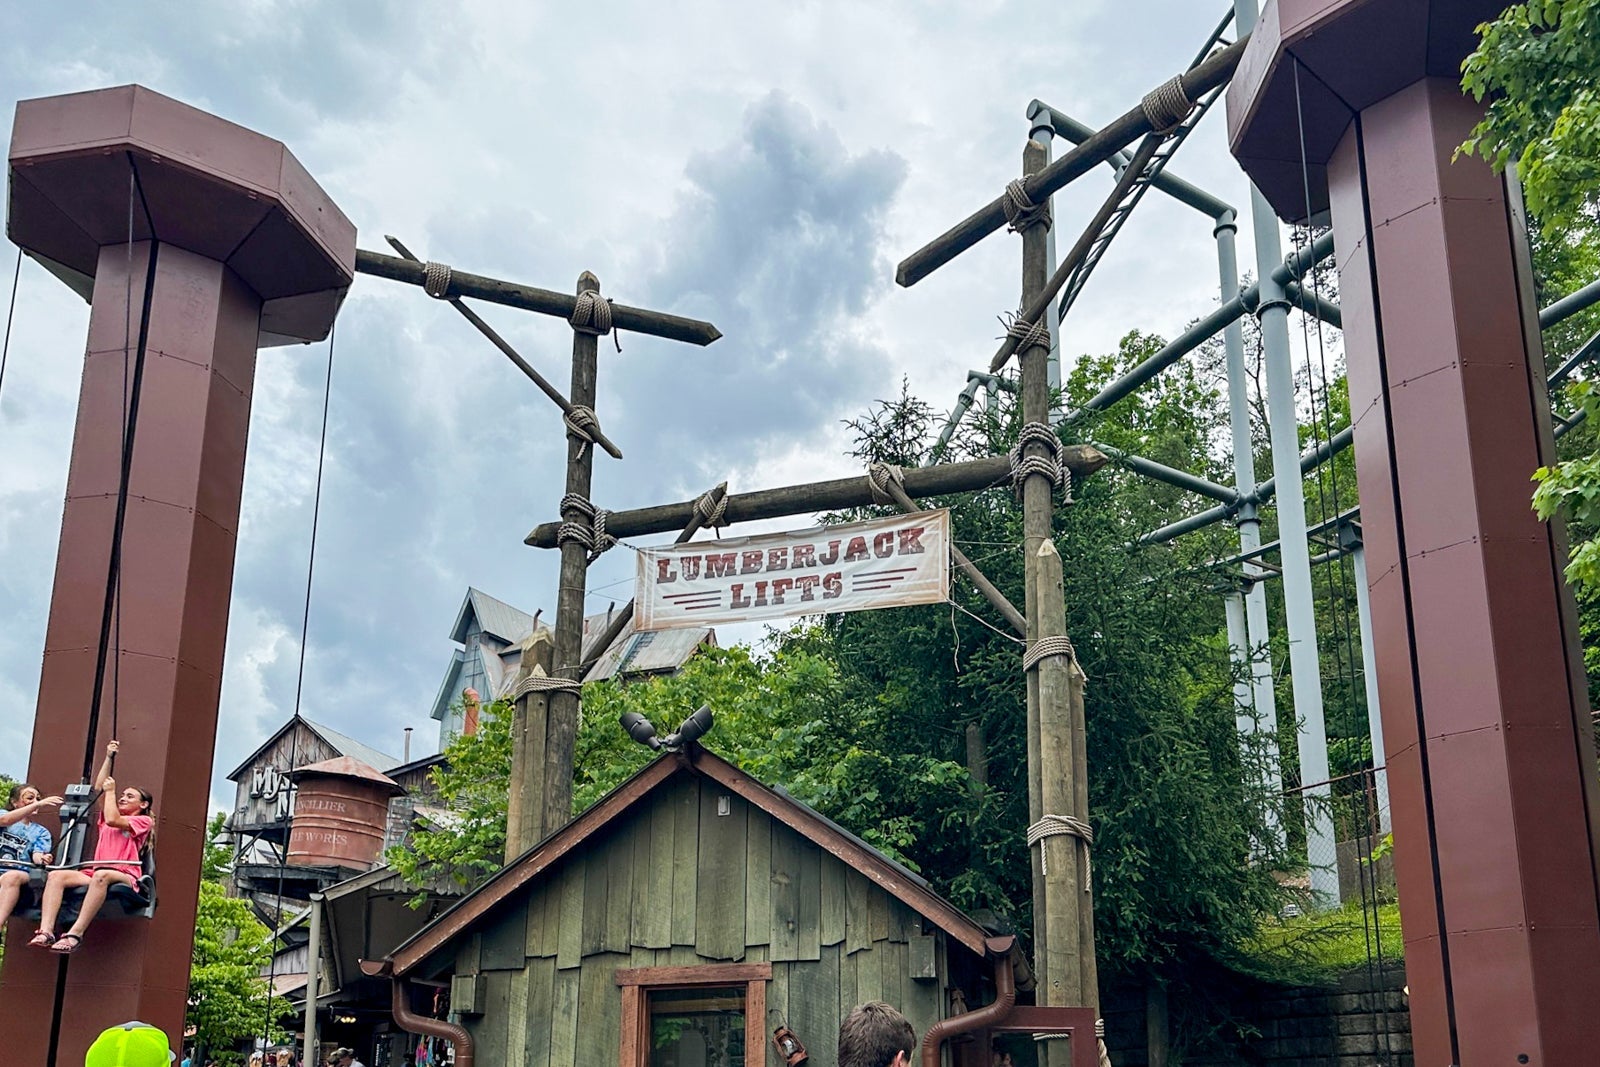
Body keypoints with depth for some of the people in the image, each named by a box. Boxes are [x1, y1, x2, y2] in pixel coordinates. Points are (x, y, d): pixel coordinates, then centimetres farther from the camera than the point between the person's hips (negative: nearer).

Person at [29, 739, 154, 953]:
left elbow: (113, 819, -4)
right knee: (56, 875, -22)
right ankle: (46, 931, -39)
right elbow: (99, 788, 25)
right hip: (93, 872, 6)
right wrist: (109, 757, 25)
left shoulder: (144, 821, 11)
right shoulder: (106, 819, 31)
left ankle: (75, 935, -48)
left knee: (101, 876, -41)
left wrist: (111, 791, 11)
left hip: (124, 877, -6)